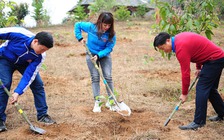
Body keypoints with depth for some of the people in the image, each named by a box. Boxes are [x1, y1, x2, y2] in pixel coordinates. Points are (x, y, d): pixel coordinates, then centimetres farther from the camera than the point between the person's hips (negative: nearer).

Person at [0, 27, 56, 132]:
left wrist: (18, 92, -35)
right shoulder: (19, 34, -39)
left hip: (24, 63, 3)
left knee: (38, 83, -7)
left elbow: (29, 75, -26)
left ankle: (42, 115, 6)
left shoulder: (40, 56, -29)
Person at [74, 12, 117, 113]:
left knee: (108, 77, -5)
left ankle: (110, 101, 9)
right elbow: (77, 25, -5)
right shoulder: (91, 27, -20)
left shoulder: (111, 34, -21)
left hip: (104, 55, 0)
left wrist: (99, 55, -32)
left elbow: (109, 48, -20)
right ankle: (97, 102, 6)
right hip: (91, 55, 0)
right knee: (95, 78, 0)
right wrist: (80, 38, -12)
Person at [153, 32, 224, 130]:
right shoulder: (179, 38, 6)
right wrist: (199, 67, 19)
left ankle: (198, 122, -10)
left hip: (214, 60, -10)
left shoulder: (181, 48, -23)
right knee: (210, 89, 18)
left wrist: (184, 93, -10)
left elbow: (185, 73, -20)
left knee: (201, 88, -11)